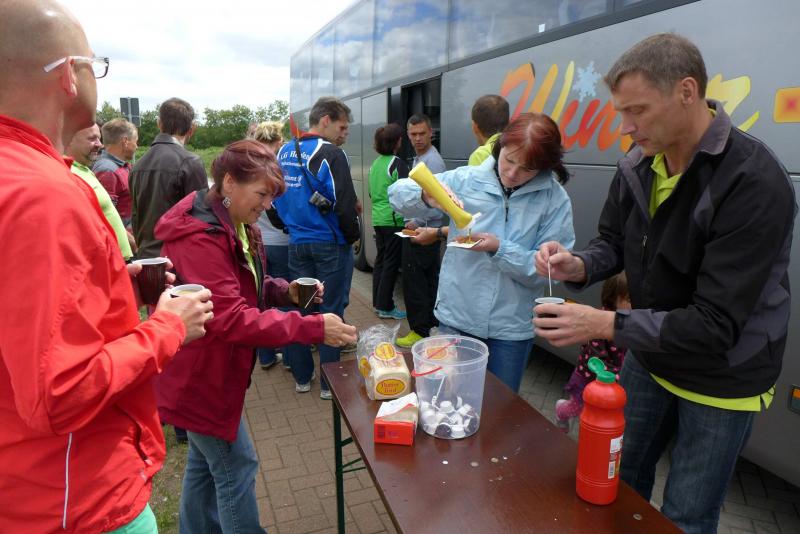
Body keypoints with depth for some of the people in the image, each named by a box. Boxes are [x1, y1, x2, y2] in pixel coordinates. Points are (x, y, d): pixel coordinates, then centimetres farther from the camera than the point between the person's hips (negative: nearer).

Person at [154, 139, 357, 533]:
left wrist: (286, 291, -6)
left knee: (205, 463, 23)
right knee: (236, 467, 3)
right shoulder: (200, 237, -27)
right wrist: (313, 328, -33)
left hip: (211, 369, 10)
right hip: (198, 375, -10)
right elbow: (230, 319, -32)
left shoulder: (237, 227, 5)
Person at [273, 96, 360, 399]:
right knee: (331, 311, 4)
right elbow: (344, 204, -19)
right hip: (330, 244, -6)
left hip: (297, 243, 6)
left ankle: (302, 377, 25)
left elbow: (277, 197, 12)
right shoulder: (330, 154, -15)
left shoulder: (284, 152, 7)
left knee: (300, 307, 14)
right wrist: (353, 236, -5)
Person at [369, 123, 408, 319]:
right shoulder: (398, 164, -13)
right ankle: (385, 307, 5)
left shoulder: (375, 164, 10)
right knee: (391, 262, -1)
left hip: (378, 218, 8)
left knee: (381, 259, 15)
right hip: (394, 220, -8)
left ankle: (378, 302, 22)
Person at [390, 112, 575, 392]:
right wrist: (427, 195, -24)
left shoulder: (555, 200, -8)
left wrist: (500, 248, -24)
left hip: (512, 327, -1)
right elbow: (397, 193, -4)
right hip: (456, 318, 1)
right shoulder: (465, 180, -5)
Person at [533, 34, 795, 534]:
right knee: (617, 481, 23)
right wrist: (578, 265, -18)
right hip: (649, 358, 6)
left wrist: (605, 324, -33)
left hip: (722, 378, -6)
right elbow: (614, 242, 4)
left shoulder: (755, 183, -28)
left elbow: (716, 324, -30)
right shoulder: (637, 165, -7)